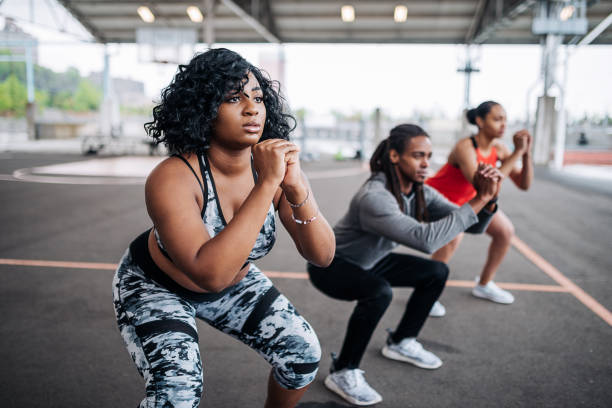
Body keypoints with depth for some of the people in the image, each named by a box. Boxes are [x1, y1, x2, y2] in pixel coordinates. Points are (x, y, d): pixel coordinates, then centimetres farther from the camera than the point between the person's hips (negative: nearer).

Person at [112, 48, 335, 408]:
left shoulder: (277, 165, -19)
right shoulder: (173, 178, -34)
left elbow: (322, 256, -21)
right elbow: (210, 274, -44)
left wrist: (296, 188, -38)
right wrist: (266, 185, -46)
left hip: (234, 281, 5)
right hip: (155, 287, -4)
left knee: (304, 352, -2)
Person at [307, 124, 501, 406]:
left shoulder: (420, 192, -10)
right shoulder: (374, 197, -35)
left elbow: (473, 226, -10)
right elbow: (426, 239, -45)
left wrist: (487, 199, -30)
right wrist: (477, 201, -40)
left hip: (368, 261, 8)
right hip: (329, 265, -8)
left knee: (437, 273, 5)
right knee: (379, 291, -36)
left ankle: (400, 343, 22)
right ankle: (343, 372, -15)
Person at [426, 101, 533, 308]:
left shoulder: (498, 148, -12)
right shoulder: (465, 148, -34)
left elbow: (524, 184, -10)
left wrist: (526, 154, -26)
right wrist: (516, 153, -41)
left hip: (467, 198, 8)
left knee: (505, 231, 4)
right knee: (454, 235, -33)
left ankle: (484, 285, 24)